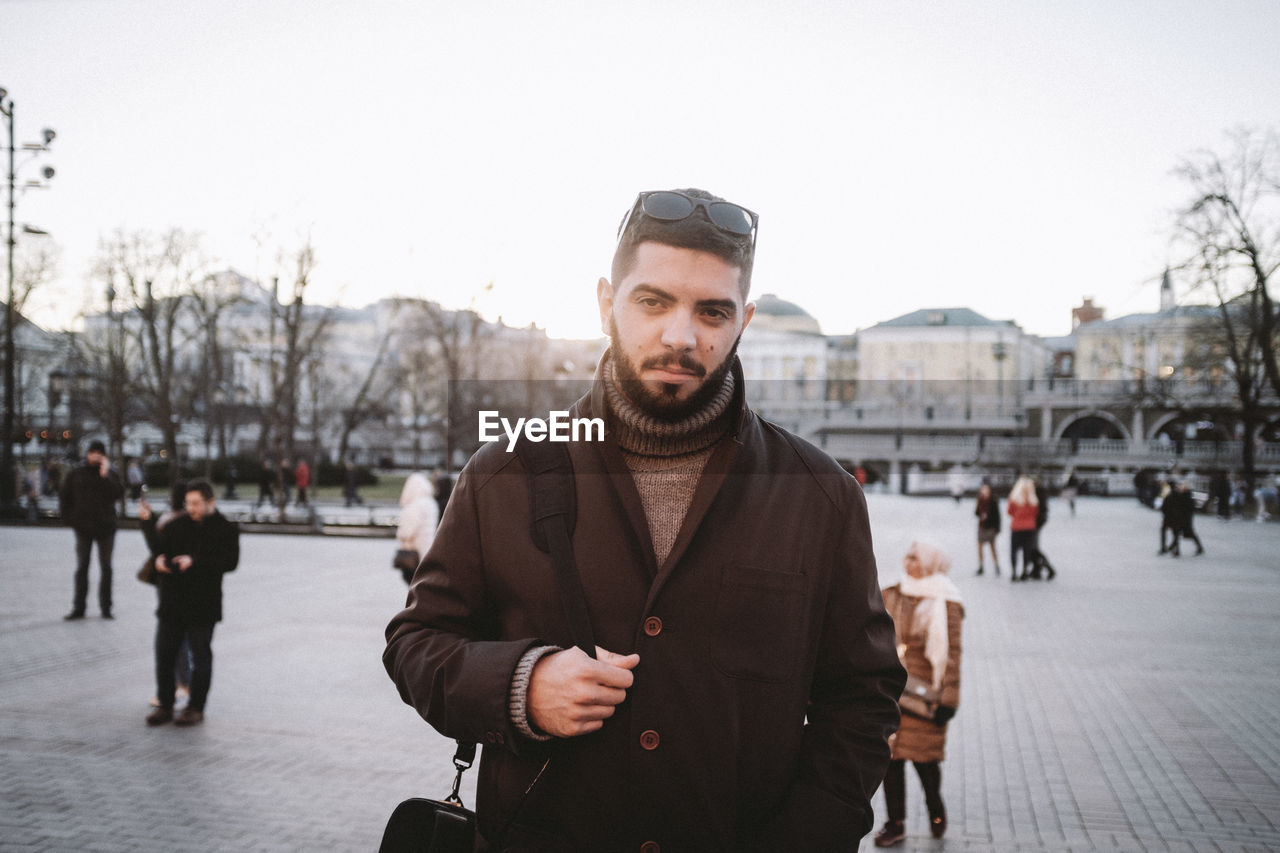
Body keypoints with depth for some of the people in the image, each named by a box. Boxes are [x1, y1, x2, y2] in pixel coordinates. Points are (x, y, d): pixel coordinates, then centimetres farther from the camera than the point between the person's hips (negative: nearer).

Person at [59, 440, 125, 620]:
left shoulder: (111, 475, 3)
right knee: (81, 569, 5)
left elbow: (118, 493, -13)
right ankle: (78, 608, 10)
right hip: (83, 529, 1)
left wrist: (105, 477, -19)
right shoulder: (76, 475, 6)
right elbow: (65, 498, 11)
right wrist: (69, 518, 2)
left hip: (106, 527, -1)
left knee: (106, 568, 4)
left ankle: (105, 608, 10)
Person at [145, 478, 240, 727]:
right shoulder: (177, 526, 9)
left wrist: (195, 562, -23)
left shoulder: (226, 529, -4)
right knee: (164, 655, 8)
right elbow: (160, 547, 19)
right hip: (171, 603, 5)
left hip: (203, 606, -4)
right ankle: (165, 705, 21)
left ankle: (196, 708, 15)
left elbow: (230, 562, -15)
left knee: (201, 658, 4)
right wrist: (159, 560, -6)